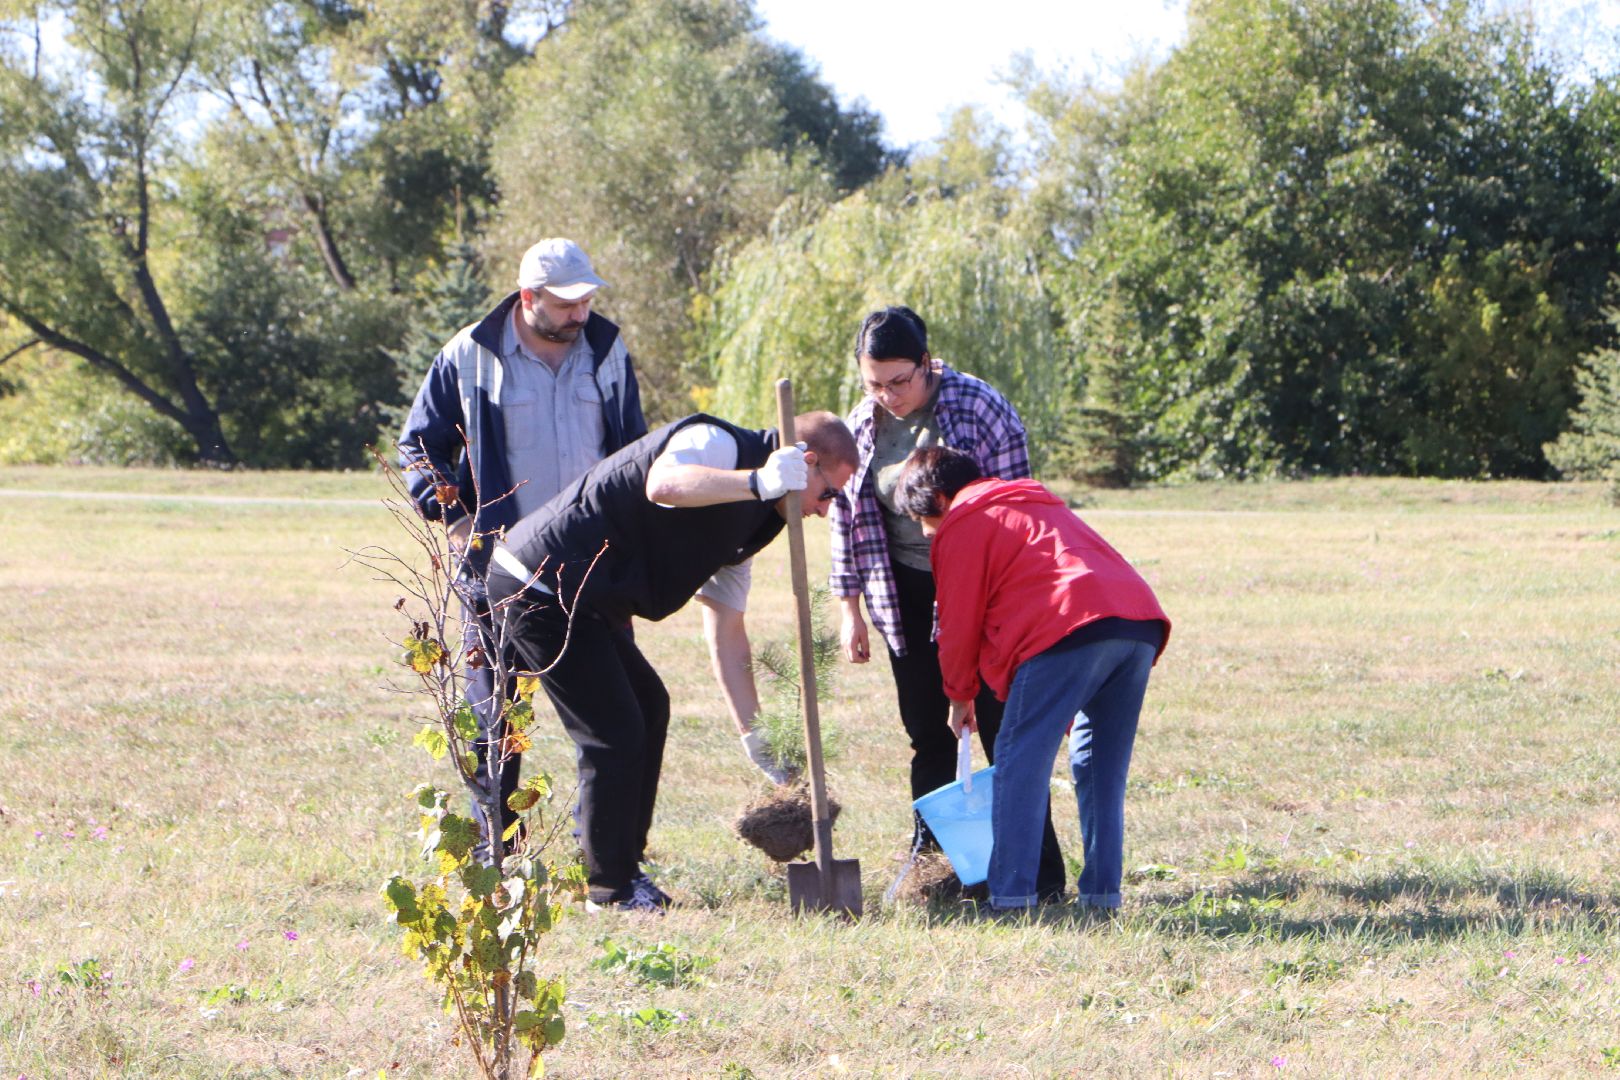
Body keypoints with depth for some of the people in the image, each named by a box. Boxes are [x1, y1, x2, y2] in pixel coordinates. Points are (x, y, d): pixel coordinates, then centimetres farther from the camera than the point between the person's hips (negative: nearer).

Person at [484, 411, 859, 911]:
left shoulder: (749, 516, 17)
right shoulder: (716, 443, -12)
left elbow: (728, 633, 20)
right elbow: (662, 484, -37)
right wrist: (759, 483, -44)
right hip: (542, 586, -11)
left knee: (649, 707, 19)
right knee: (615, 733, -8)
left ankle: (621, 866, 27)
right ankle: (612, 888, 3)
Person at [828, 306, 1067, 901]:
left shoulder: (979, 408, -11)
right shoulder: (862, 425, 2)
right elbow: (846, 518, 10)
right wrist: (850, 609, 8)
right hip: (907, 598, 4)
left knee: (1002, 725, -5)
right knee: (926, 731, 5)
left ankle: (1039, 873, -2)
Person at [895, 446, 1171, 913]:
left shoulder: (964, 525, 11)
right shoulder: (1040, 505, 36)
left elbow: (960, 622, 11)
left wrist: (960, 697, 26)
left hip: (1070, 628, -8)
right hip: (1142, 626, 8)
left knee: (1020, 762, -1)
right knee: (1100, 766, 17)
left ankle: (1011, 892, -5)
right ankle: (1101, 890, 15)